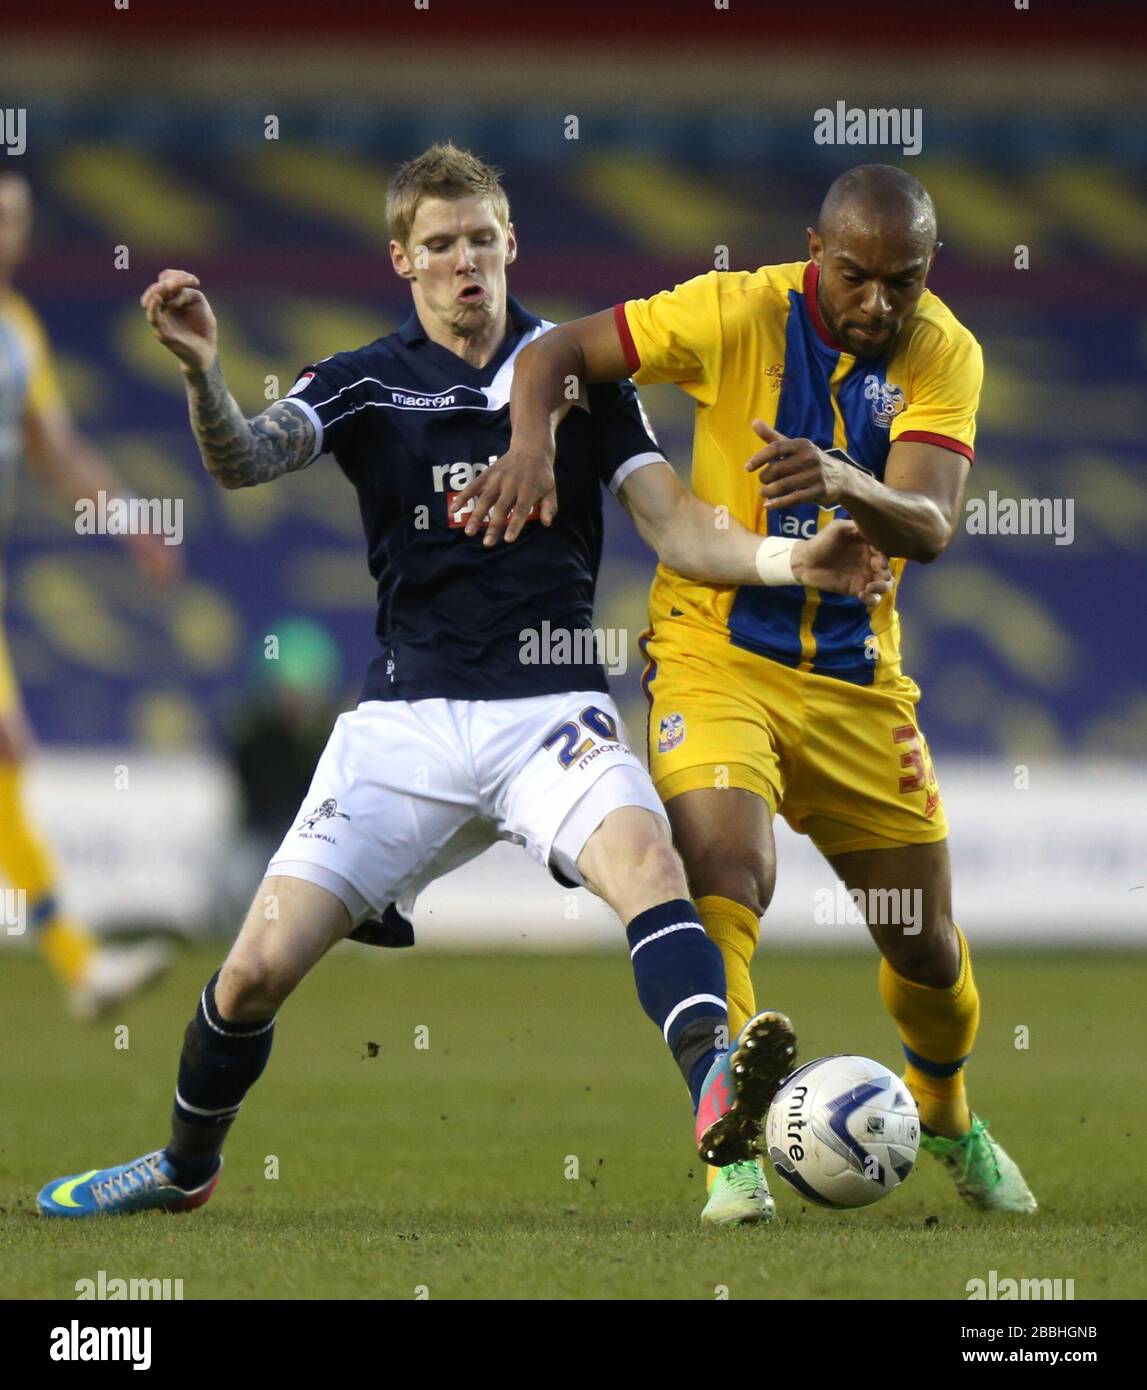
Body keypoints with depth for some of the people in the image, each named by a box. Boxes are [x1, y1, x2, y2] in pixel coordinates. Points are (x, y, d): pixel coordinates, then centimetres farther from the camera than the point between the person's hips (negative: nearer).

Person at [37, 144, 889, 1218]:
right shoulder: (364, 384, 6)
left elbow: (676, 526, 3)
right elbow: (242, 462, -12)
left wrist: (790, 559, -16)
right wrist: (200, 369, -34)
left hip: (550, 708, -1)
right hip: (407, 718, 1)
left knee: (645, 857, -34)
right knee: (259, 966, -4)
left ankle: (716, 1092, -54)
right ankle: (186, 1166, 23)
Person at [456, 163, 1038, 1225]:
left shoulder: (943, 356, -8)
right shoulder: (741, 313, -13)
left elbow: (930, 530, -21)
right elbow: (552, 353, -11)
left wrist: (847, 484, -42)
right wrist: (532, 441, -32)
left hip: (856, 676, 3)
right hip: (714, 648, -3)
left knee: (927, 946, 10)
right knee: (729, 872, -28)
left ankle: (948, 1119, 41)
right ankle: (733, 1152, -20)